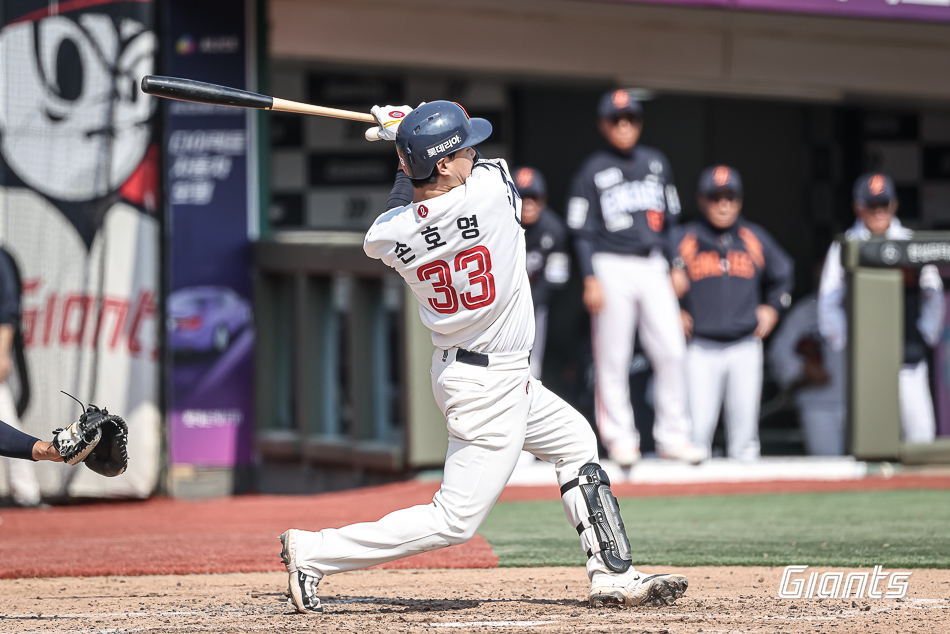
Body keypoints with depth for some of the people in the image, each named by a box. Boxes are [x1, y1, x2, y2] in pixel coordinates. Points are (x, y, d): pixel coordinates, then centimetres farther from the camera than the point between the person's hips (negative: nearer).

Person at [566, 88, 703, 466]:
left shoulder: (657, 164, 13)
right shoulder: (593, 172, 0)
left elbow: (671, 219, 17)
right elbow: (582, 230, -2)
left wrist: (677, 267, 10)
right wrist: (590, 279, -11)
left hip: (653, 267, 4)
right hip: (612, 268, -4)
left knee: (672, 350, -3)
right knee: (612, 357, -2)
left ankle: (672, 436, 4)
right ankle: (619, 438, 4)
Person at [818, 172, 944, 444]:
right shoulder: (845, 247, 3)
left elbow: (933, 294, 12)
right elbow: (829, 302, 5)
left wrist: (926, 338, 1)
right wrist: (844, 343, -5)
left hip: (910, 359, 1)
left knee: (921, 430, -4)